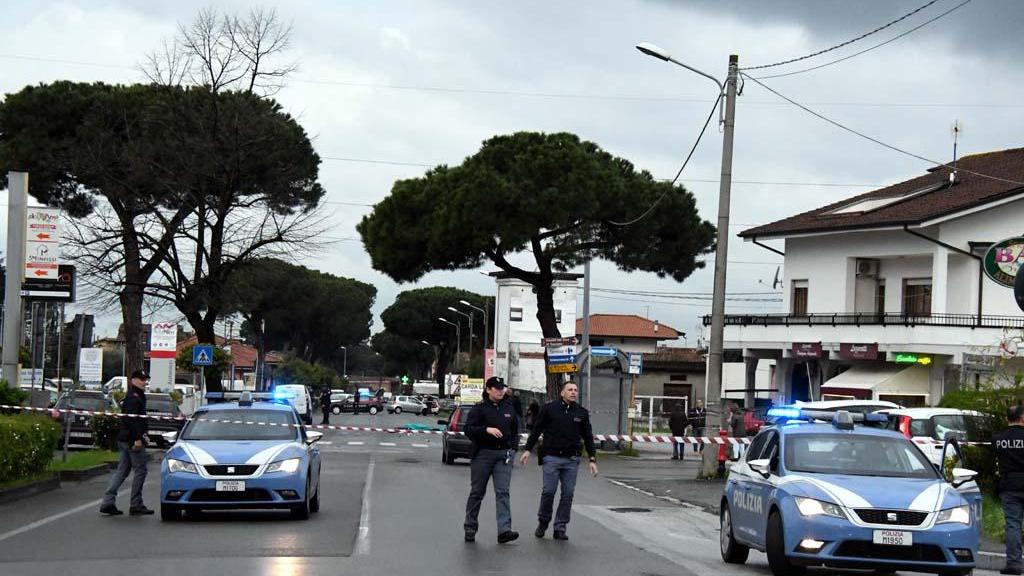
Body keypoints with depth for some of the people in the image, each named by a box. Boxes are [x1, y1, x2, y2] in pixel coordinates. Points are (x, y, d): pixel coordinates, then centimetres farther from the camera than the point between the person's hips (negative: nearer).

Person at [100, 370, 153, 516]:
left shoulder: (137, 396, 20)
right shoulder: (134, 397, -13)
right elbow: (132, 420, -22)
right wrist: (137, 439, -24)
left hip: (124, 439, 10)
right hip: (132, 439, -10)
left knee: (121, 471, 10)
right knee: (140, 471, -4)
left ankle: (108, 502, 6)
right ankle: (136, 505, -1)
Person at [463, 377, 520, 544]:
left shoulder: (509, 408, 13)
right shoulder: (479, 409, -2)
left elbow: (515, 430, 24)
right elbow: (468, 429, -10)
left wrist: (513, 447, 10)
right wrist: (487, 430, -22)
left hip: (503, 455, 3)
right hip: (483, 454, -3)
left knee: (503, 492, -10)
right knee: (477, 492, 6)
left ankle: (504, 530, -20)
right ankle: (470, 528, 18)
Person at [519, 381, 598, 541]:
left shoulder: (582, 413, 11)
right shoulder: (549, 408, 2)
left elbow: (588, 437, 15)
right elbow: (536, 430, 6)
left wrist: (592, 459, 8)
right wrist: (527, 449, -1)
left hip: (571, 460, 3)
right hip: (551, 457, -3)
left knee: (568, 494, 0)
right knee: (549, 491, -7)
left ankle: (560, 528, 7)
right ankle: (543, 522, 13)